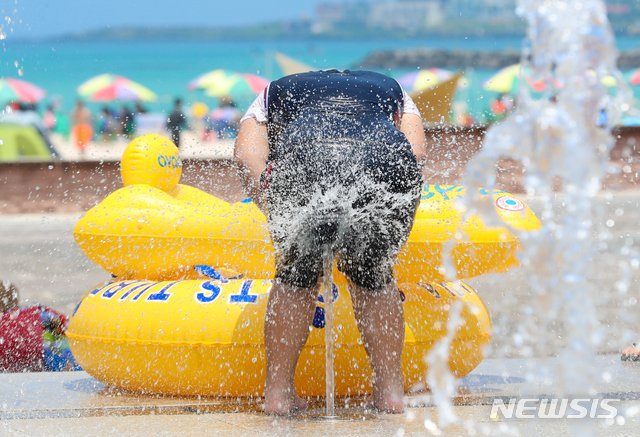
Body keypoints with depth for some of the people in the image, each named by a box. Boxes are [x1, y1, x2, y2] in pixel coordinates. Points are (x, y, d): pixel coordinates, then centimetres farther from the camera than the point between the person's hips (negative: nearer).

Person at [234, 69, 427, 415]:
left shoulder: (274, 93, 40)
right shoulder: (390, 89, 43)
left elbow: (247, 157, 18)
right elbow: (415, 152, 23)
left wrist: (276, 213, 21)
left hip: (303, 155, -1)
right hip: (387, 161, 1)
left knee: (297, 276, 21)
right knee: (374, 276, 23)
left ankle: (277, 391, 25)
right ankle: (390, 390, 26)